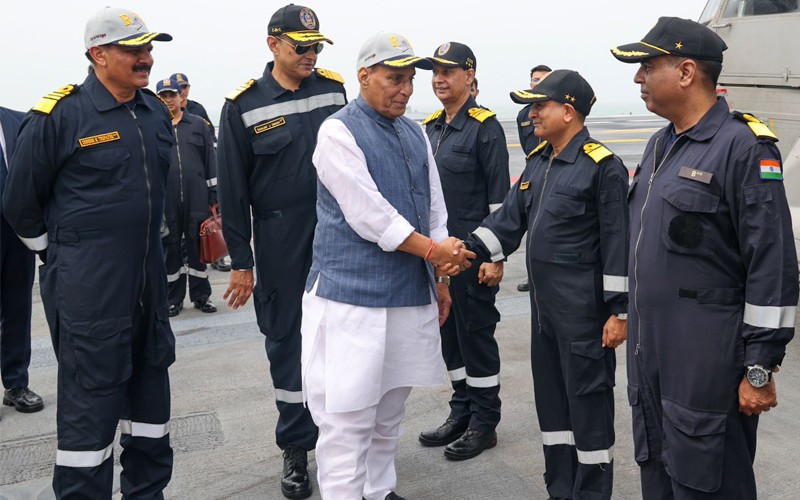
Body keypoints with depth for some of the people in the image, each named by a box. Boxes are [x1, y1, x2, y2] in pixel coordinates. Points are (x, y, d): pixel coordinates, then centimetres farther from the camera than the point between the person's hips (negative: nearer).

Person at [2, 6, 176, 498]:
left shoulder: (156, 112, 8)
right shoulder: (59, 116, -11)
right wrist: (63, 258, 4)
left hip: (149, 282, 7)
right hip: (87, 289, -7)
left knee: (151, 389, 16)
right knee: (90, 403, 0)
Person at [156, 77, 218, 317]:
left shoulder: (198, 124, 8)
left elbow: (210, 161, 8)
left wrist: (213, 196, 4)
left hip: (196, 197, 0)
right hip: (166, 200, 0)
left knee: (197, 244, 6)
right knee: (170, 246, 6)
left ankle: (201, 295, 16)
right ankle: (174, 299, 16)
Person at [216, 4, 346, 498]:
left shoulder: (334, 89, 4)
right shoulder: (244, 106, -5)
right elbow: (233, 190, -3)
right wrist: (241, 262, -4)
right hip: (280, 244, -2)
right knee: (287, 341, 8)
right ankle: (297, 447, 23)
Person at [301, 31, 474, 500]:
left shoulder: (415, 134, 12)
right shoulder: (339, 132, -9)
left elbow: (435, 209, 15)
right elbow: (368, 215, -16)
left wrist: (441, 279, 13)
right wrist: (432, 251, -11)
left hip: (412, 293, 7)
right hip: (354, 294, -7)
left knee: (391, 409, 17)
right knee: (348, 414, -3)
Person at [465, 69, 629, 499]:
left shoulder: (602, 166, -12)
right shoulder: (537, 162, 12)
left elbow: (618, 242, -14)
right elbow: (509, 218, 10)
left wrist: (619, 310, -15)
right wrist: (468, 250, -5)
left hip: (583, 310, -8)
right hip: (544, 304, 8)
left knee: (587, 398, 3)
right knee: (550, 395, 16)